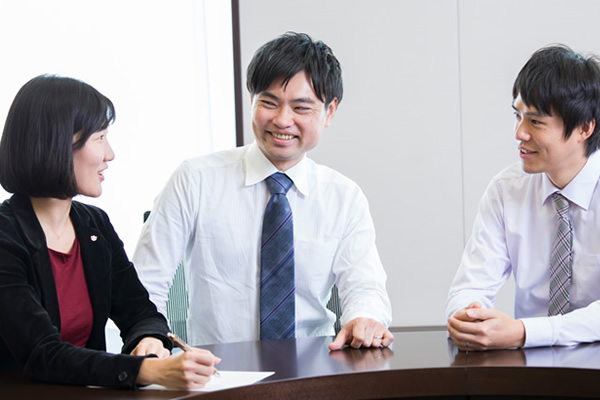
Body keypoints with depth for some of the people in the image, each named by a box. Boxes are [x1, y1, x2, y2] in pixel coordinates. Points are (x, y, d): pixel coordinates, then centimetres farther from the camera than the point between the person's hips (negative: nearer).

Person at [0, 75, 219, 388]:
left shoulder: (96, 225, 9)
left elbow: (139, 311, 8)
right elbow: (42, 356, -22)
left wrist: (150, 341, -15)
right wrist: (149, 370, -33)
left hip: (90, 389, 6)